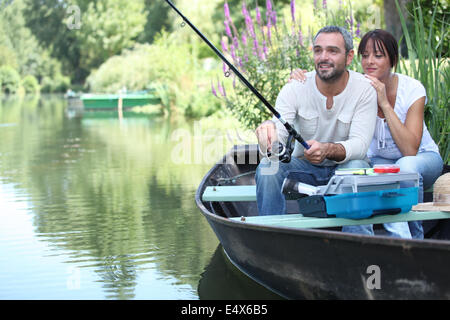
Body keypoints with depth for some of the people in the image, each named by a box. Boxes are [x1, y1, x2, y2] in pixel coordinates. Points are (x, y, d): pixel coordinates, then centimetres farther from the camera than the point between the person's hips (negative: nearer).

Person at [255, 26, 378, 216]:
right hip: (304, 167, 2)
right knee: (268, 167, -26)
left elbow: (360, 143, -22)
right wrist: (269, 132, -49)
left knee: (357, 167, -34)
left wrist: (328, 150, -44)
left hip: (344, 165, -1)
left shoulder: (364, 89, -14)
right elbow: (278, 133, -22)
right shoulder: (294, 89, -11)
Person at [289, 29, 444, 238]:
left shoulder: (412, 89, -19)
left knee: (406, 166, -36)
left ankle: (415, 236, -18)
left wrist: (385, 103, -31)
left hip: (423, 158, -1)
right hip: (378, 161, 2)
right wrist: (300, 84, -32)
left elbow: (410, 150, -28)